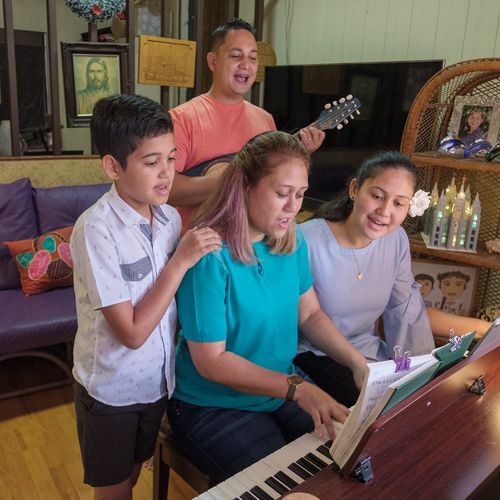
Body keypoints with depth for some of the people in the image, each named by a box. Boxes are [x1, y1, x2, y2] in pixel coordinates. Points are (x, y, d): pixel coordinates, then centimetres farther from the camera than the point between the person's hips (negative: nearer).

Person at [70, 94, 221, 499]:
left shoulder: (171, 218, -6)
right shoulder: (96, 229, -25)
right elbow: (132, 333, -25)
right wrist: (181, 261, -25)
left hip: (157, 380, 5)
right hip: (110, 390, -5)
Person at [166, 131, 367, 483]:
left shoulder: (291, 241, -3)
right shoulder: (210, 255, -25)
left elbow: (309, 314, 6)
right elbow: (211, 361, -22)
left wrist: (358, 363, -8)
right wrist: (297, 388, -27)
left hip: (284, 387, 6)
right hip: (213, 407, -6)